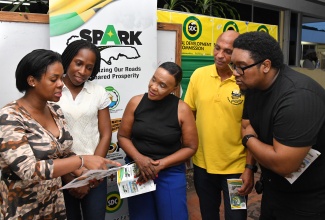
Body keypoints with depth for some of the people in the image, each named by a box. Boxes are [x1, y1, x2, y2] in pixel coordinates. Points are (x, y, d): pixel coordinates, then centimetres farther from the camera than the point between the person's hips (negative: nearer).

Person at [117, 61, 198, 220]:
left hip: (170, 173, -1)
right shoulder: (136, 102, -6)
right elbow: (123, 136, 0)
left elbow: (190, 147, -6)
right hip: (136, 170, 2)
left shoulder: (182, 109, -11)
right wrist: (138, 158, -16)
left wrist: (161, 164, -15)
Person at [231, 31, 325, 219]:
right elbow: (249, 128, 7)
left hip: (308, 199, -7)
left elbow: (283, 164, -34)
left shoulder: (298, 96, -33)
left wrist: (249, 138, -19)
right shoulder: (254, 86, -4)